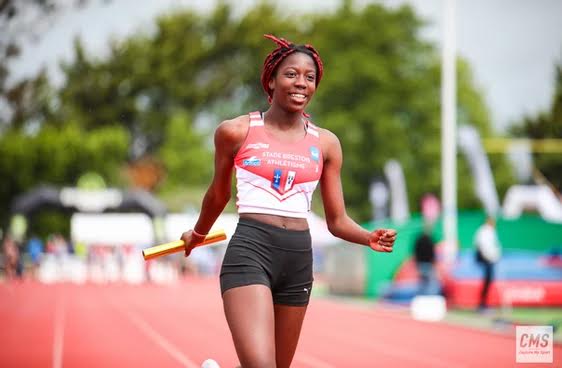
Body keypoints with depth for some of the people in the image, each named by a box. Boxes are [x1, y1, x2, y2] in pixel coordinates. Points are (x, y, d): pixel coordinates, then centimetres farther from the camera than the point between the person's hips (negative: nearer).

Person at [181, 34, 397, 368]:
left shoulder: (326, 143, 9)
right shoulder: (236, 132, 0)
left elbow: (337, 220, 10)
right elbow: (219, 194, 18)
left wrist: (370, 238, -9)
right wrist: (198, 234, 32)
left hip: (299, 257, 5)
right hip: (250, 251, -4)